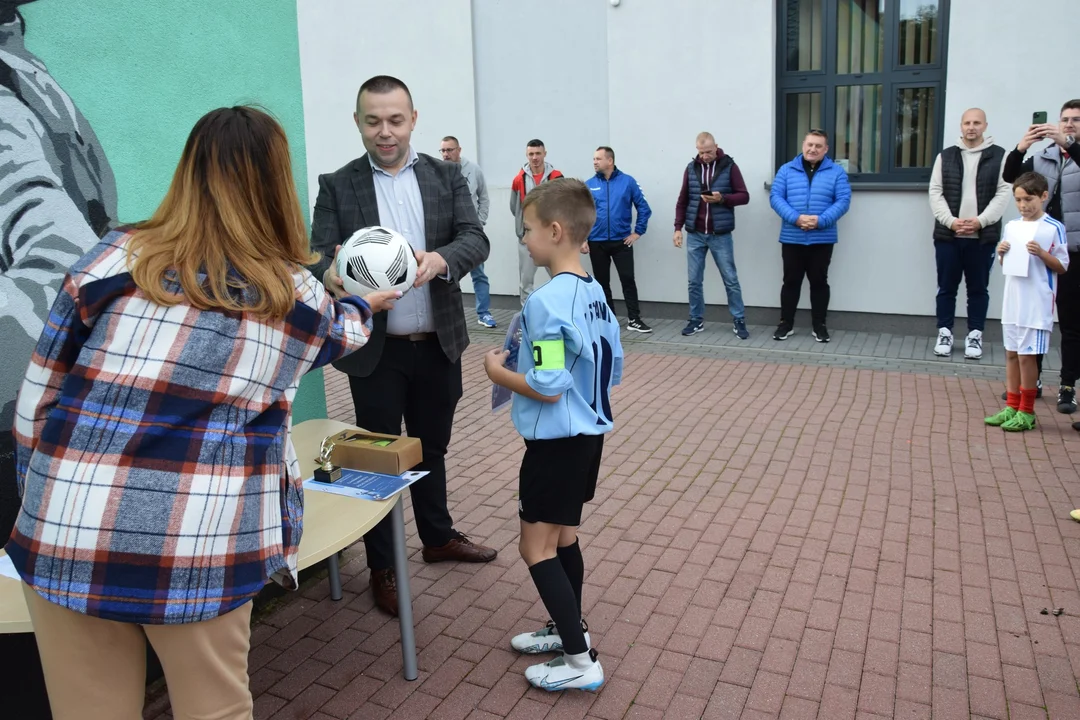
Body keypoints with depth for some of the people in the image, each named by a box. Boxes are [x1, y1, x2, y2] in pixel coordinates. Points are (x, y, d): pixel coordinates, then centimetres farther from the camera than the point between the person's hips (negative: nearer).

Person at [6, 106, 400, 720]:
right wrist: (365, 307, 47)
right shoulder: (299, 296, 1)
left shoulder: (115, 259, -1)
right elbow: (336, 334, 25)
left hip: (67, 535, 1)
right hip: (201, 551, 0)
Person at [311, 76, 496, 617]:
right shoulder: (337, 186, -2)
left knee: (432, 447, 19)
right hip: (375, 349, -2)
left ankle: (438, 537, 41)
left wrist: (440, 259, -32)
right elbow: (318, 255, -10)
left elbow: (475, 239, -9)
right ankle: (382, 567, 24)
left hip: (438, 344, 3)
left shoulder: (447, 176, 3)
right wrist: (330, 277, -35)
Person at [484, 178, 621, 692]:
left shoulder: (546, 301, -22)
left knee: (537, 549, 3)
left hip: (556, 441, -9)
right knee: (563, 539, 21)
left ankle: (582, 661, 8)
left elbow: (548, 386, -25)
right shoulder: (595, 291, 5)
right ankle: (568, 630, 36)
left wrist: (498, 372, -10)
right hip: (589, 433, 9)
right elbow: (612, 367, 12)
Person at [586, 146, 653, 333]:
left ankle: (633, 319, 3)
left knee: (628, 279, -3)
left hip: (622, 241, -2)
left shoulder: (628, 182, -3)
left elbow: (643, 208, 0)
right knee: (602, 282, 10)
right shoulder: (589, 185, 1)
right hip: (596, 242, 2)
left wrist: (638, 232, -3)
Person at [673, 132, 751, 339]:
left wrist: (722, 198, -19)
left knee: (731, 280, 3)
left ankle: (739, 321, 12)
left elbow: (744, 196, -3)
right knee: (694, 281, 7)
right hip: (695, 235, 3)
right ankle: (696, 320, 19)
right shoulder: (691, 168, 6)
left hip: (721, 235, -3)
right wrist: (678, 227, 2)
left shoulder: (729, 166, -2)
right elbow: (682, 201, 9)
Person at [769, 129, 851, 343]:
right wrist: (796, 218, -19)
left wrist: (820, 221, -19)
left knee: (819, 282, 7)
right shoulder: (786, 170, 5)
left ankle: (819, 325, 17)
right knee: (791, 281, 7)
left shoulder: (836, 172, 4)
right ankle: (786, 324, 18)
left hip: (822, 239, 0)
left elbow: (843, 201, -4)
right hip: (791, 238, 0)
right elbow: (775, 197, -4)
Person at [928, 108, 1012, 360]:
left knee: (978, 288, 7)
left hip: (983, 236, -1)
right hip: (947, 235, 1)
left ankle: (975, 335, 15)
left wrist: (980, 221, -15)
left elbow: (1004, 193, -3)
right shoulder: (945, 156, 8)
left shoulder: (999, 156, 3)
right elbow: (935, 193, 2)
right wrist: (950, 221, -12)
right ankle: (944, 332, 17)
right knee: (946, 287, 7)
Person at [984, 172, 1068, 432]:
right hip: (1012, 300, 6)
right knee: (1011, 353, 11)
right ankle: (1012, 407, 21)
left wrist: (1042, 253, -20)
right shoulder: (1012, 226, 9)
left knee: (1027, 355, -3)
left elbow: (1062, 267, -5)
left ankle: (1027, 412, 8)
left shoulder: (1054, 228, -7)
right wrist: (1002, 254, -4)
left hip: (1037, 304, -6)